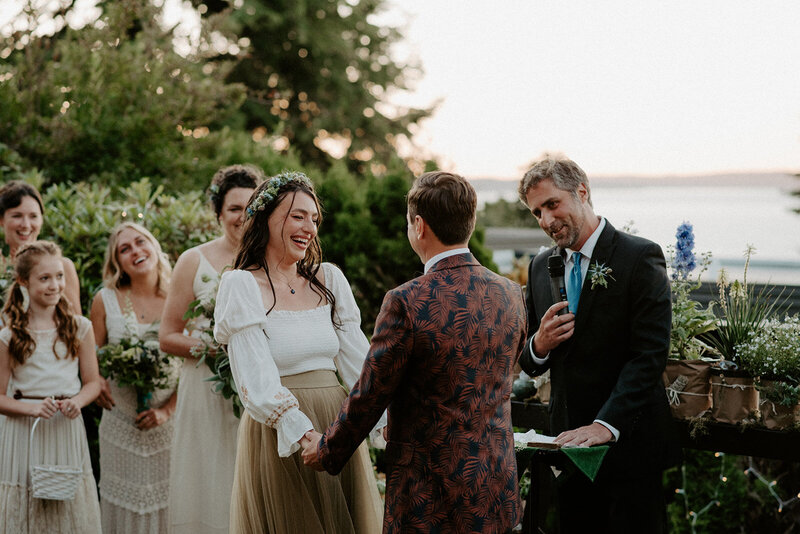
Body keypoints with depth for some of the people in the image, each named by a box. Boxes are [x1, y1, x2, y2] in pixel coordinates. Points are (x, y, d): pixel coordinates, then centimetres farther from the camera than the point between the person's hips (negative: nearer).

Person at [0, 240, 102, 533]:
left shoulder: (80, 328, 4)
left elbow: (93, 382, 9)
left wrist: (77, 401, -11)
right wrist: (32, 408, -16)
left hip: (68, 431, 1)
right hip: (24, 434, -1)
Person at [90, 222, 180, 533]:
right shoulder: (105, 301, 0)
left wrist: (167, 410, -11)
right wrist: (97, 384, -14)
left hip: (168, 423, -1)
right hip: (120, 423, 1)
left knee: (167, 507, 4)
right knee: (123, 507, 6)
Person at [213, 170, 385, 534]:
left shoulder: (328, 279, 9)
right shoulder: (242, 285, -5)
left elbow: (357, 360, 6)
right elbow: (256, 379, -14)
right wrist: (302, 434, -27)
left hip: (339, 429, 5)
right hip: (278, 433, -5)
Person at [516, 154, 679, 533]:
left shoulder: (640, 257, -8)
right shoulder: (541, 267, 11)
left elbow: (649, 354, -15)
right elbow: (530, 365, 16)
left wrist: (606, 426, -24)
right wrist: (539, 345, -8)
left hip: (628, 443, -5)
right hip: (569, 442, 5)